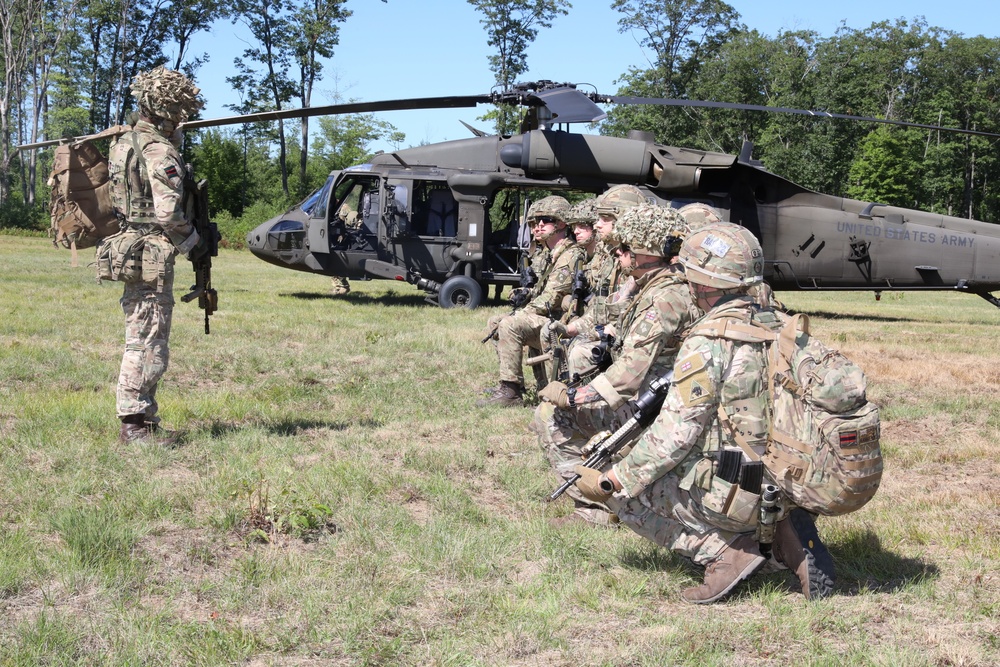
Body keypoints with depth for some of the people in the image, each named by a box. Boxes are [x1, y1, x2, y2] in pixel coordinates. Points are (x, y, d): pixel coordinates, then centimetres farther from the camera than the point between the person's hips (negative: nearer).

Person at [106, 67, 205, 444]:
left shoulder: (125, 142, 15)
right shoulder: (159, 150, -15)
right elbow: (169, 212, -21)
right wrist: (193, 243, -6)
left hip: (129, 250, 10)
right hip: (153, 254, -10)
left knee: (140, 339, 15)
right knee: (147, 344, -5)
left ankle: (140, 418, 21)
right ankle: (134, 423, -1)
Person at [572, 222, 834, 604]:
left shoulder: (708, 342, -17)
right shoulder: (776, 327, 6)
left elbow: (675, 433, -17)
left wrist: (612, 481, -8)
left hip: (737, 495, -8)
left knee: (621, 489, 6)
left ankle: (723, 550, -5)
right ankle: (787, 530, 11)